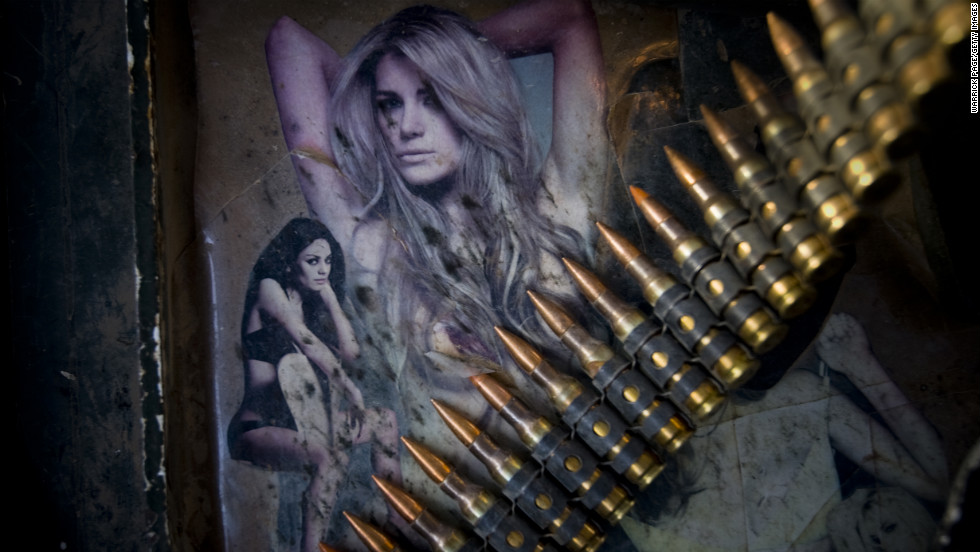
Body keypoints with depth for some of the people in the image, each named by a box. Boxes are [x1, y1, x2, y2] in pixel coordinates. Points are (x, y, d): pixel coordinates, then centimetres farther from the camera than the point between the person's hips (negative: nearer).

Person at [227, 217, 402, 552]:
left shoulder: (310, 303, 15)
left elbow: (350, 352, 4)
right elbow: (308, 344, -18)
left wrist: (329, 294, 4)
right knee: (330, 460, -38)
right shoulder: (269, 289, -6)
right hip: (258, 427, -9)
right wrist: (350, 390, -20)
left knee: (384, 420, 9)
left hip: (297, 421, 9)